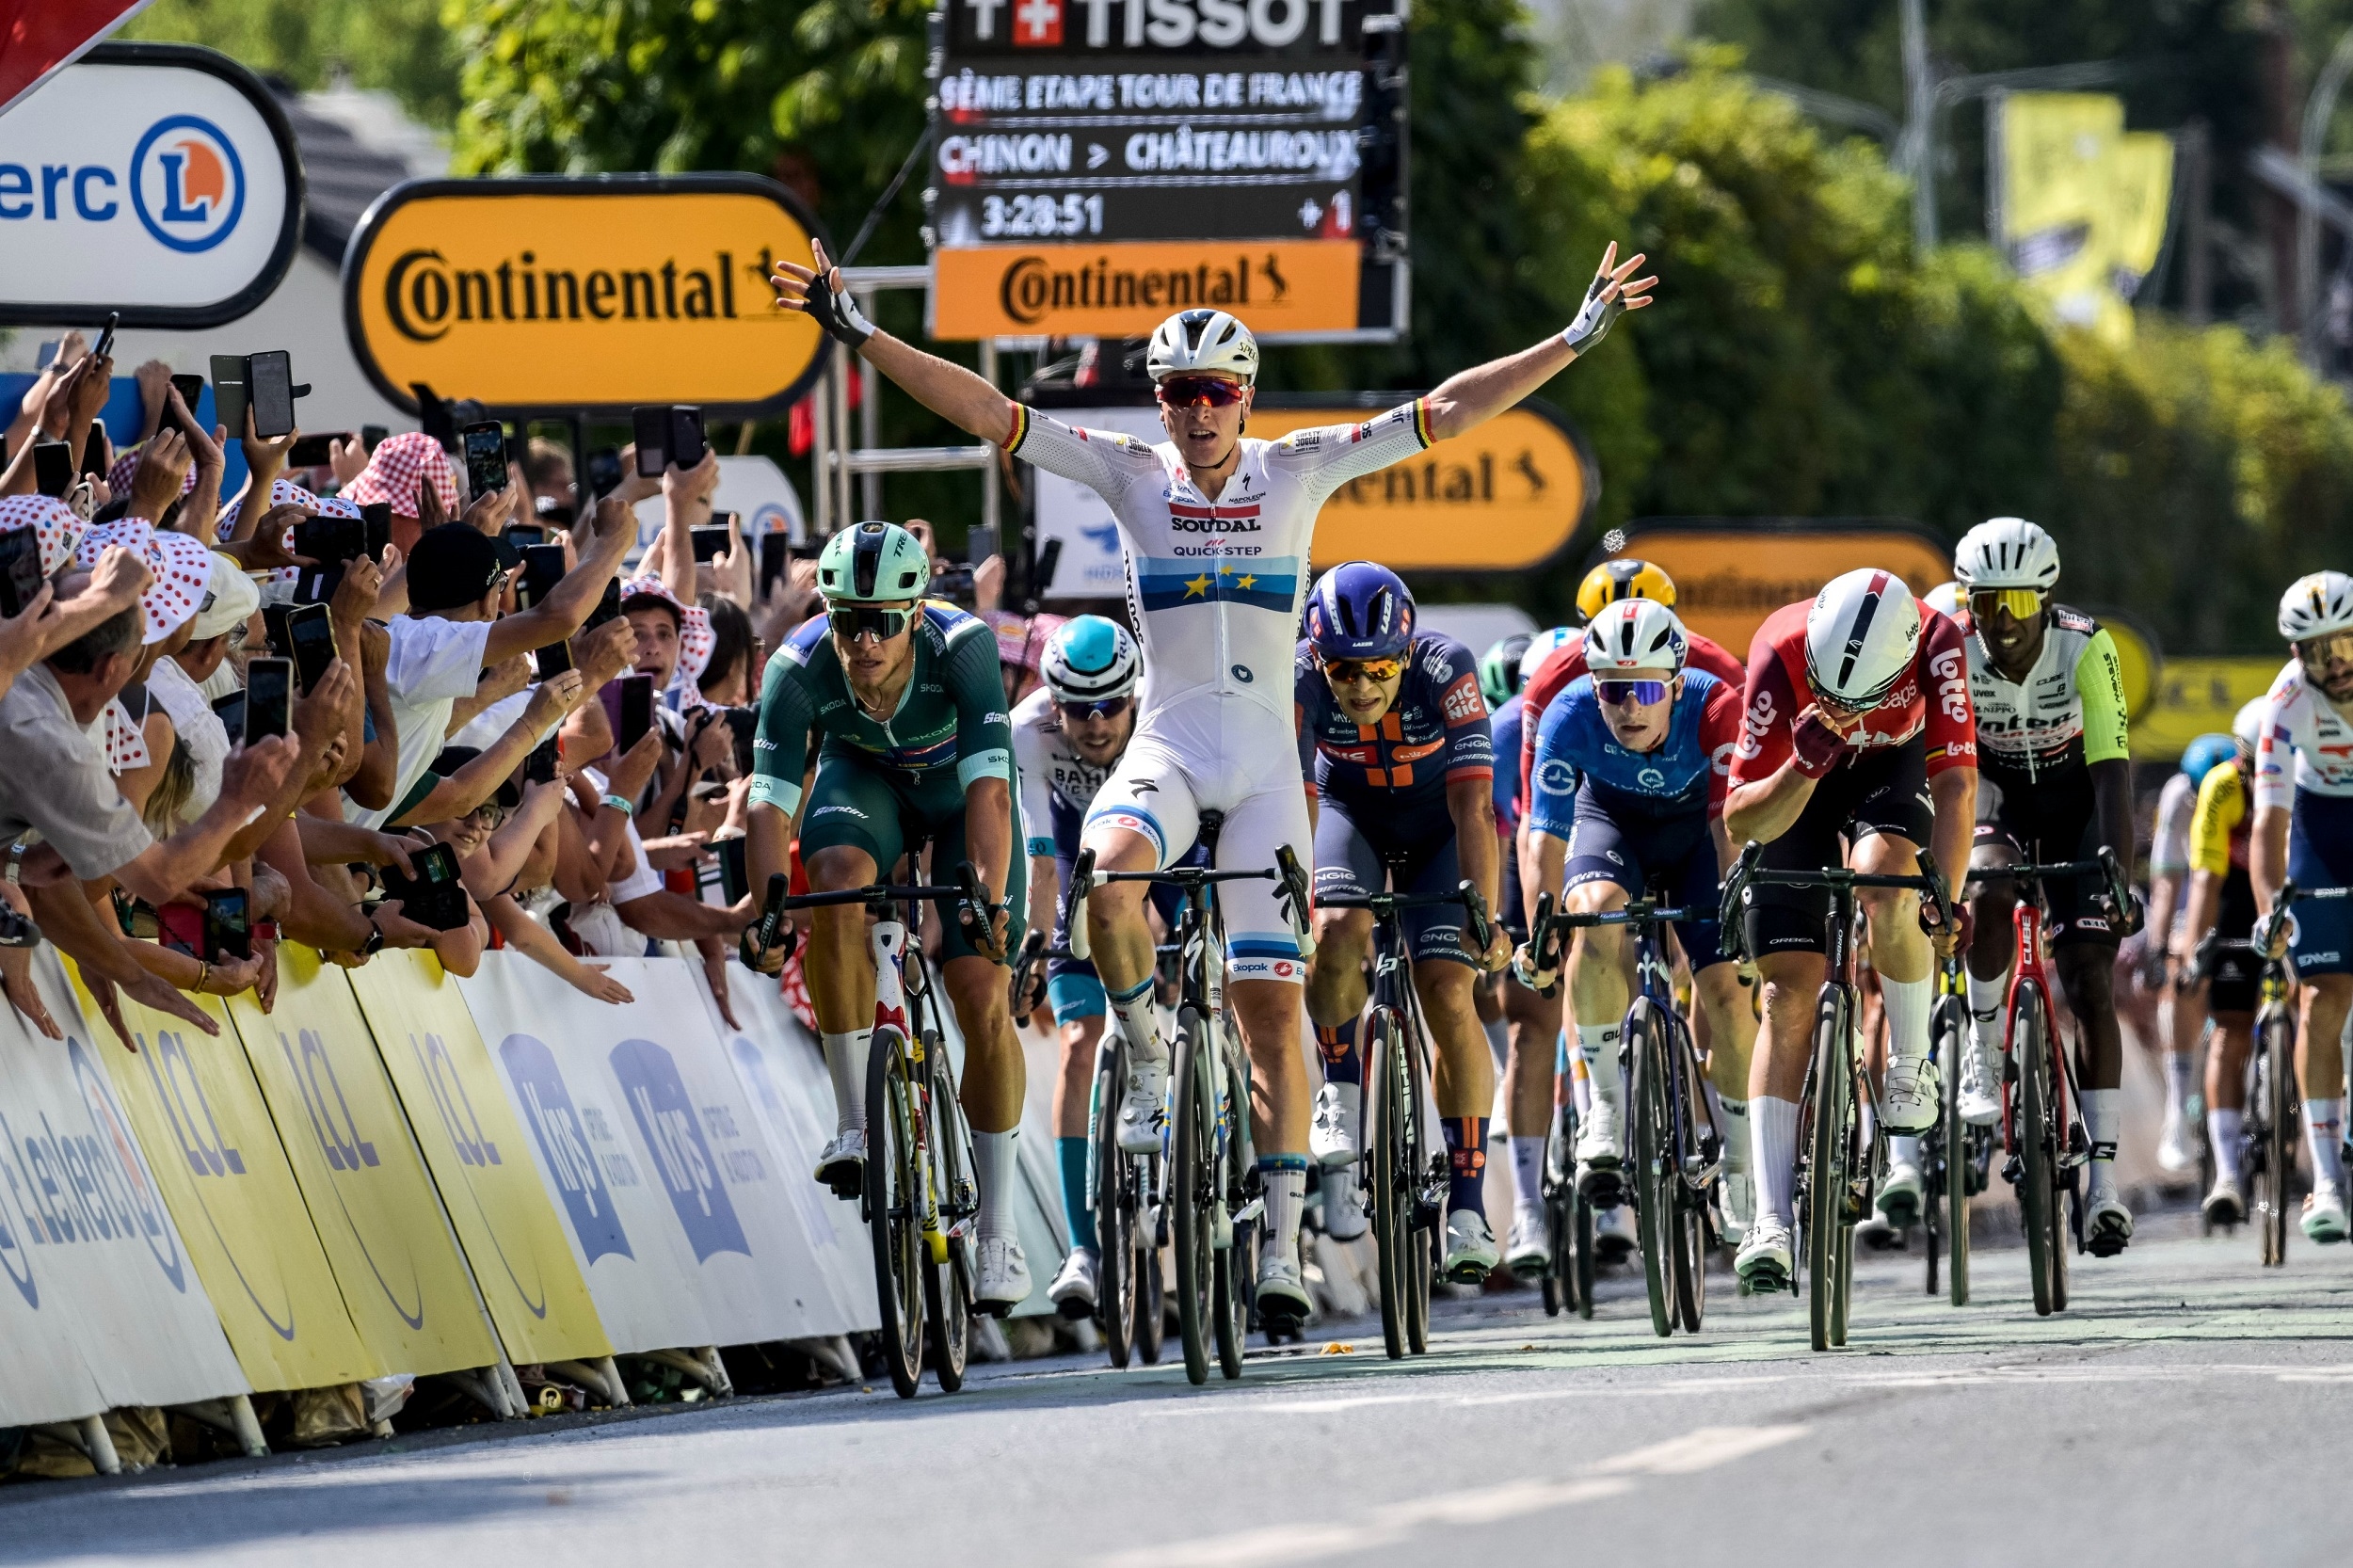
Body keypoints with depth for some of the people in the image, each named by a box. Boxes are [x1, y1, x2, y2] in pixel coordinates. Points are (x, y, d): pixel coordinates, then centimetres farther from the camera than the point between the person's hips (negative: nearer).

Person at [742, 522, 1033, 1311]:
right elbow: (770, 802, -35)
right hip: (865, 779, 1)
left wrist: (988, 902, -55)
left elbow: (989, 792, -43)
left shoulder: (963, 648, -37)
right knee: (837, 886, -33)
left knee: (983, 997, -12)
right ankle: (854, 1122, -20)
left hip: (957, 787, -1)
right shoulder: (800, 668, -32)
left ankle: (998, 1227, 1)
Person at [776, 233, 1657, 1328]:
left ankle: (1281, 1247, 3)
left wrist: (1575, 340, -6)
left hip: (1266, 764, 1)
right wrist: (860, 336, -12)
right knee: (1108, 877, -34)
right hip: (1166, 746, 0)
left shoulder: (1296, 471, 1)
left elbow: (1444, 414, -1)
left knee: (1271, 1003, -2)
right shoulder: (1131, 474, 1)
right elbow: (986, 413, -4)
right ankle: (1147, 1060, -7)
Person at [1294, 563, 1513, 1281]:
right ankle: (1341, 1098, -4)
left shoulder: (1446, 670, -33)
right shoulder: (1301, 679, -29)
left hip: (1436, 825, -1)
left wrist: (1486, 919, -42)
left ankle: (1468, 1204, -8)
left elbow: (1473, 808, -36)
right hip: (1350, 813, 1)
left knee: (1447, 994, -16)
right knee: (1339, 932, -31)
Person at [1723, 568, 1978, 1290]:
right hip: (1794, 785, 0)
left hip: (1891, 767, 0)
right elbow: (1741, 820, -28)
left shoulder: (1935, 642, -35)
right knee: (1788, 993, -10)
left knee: (1882, 879, -35)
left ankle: (1912, 1063, -10)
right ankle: (1771, 1223, -11)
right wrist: (1802, 765, -47)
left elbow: (1955, 781, -34)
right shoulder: (1779, 654, -34)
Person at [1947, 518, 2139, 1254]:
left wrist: (2116, 879, -40)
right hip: (1996, 799, 1)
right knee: (1988, 895, -34)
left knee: (2091, 979, -11)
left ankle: (2103, 1178, -11)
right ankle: (1983, 1055, -13)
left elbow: (2111, 772, -30)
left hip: (2075, 803, -1)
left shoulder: (2085, 648, -27)